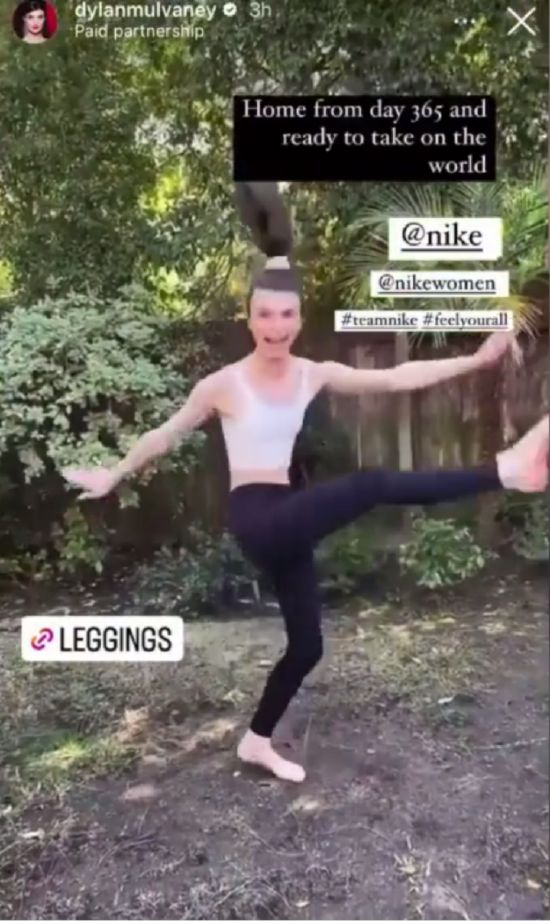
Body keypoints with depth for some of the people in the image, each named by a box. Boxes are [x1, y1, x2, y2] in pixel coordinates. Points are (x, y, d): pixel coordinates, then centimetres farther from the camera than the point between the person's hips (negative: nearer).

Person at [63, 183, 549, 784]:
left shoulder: (315, 375, 3)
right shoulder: (224, 384, -9)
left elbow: (397, 378, 2)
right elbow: (166, 434, 4)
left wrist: (476, 360, 0)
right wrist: (112, 477, 15)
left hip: (287, 520, 7)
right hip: (255, 519, -6)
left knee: (306, 644, 14)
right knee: (372, 486, -27)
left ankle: (257, 742, 34)